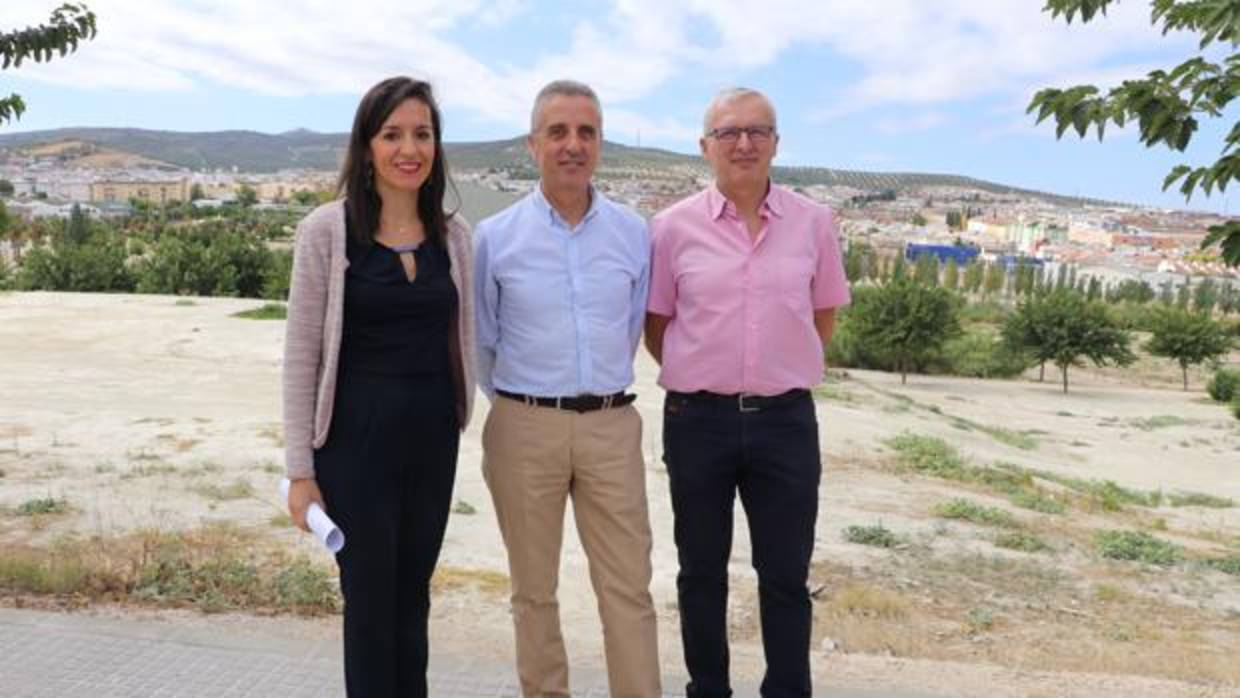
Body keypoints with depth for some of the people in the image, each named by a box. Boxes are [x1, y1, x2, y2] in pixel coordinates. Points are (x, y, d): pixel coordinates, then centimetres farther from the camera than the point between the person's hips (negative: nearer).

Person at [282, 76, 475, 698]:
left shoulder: (453, 234, 5)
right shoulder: (328, 229, -7)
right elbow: (301, 355, -6)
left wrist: (457, 423, 11)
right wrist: (300, 469, -7)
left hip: (433, 440, 4)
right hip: (357, 439, -4)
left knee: (412, 599, 16)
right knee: (370, 603, 7)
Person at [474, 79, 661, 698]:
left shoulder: (633, 234, 3)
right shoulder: (495, 237, -2)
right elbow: (481, 342, 9)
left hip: (612, 426, 1)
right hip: (524, 428, -1)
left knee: (628, 588, 4)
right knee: (534, 589, 12)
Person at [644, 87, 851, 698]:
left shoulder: (813, 222, 0)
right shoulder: (674, 227, -3)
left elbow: (824, 314, 12)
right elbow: (655, 323, 6)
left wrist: (784, 371, 9)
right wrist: (699, 376, 5)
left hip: (786, 419, 1)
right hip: (698, 419, 0)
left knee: (786, 576, 10)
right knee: (701, 573, 14)